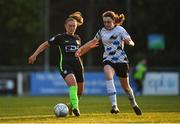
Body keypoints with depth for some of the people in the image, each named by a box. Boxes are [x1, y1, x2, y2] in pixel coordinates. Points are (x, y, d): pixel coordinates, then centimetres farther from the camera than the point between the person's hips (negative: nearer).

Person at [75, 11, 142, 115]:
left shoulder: (120, 30, -6)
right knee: (108, 76, -30)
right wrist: (81, 49, 21)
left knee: (126, 86, 8)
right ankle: (114, 106, -37)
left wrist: (129, 42, -36)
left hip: (121, 60, -2)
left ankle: (134, 105, 38)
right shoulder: (102, 31, 6)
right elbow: (93, 42, 23)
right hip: (108, 60, 2)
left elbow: (131, 43, -13)